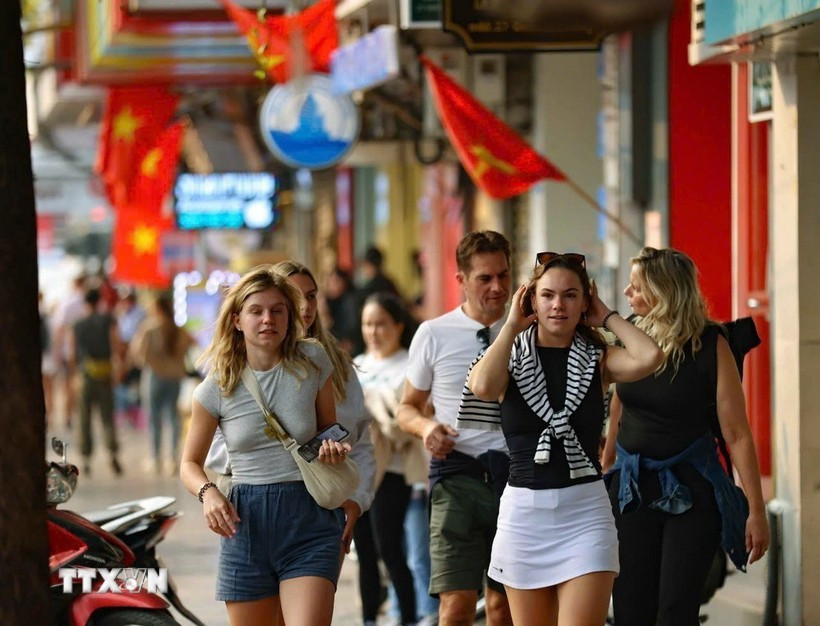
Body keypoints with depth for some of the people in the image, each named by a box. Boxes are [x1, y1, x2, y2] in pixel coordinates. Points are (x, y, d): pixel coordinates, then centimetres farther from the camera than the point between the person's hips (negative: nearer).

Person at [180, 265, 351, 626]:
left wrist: (333, 447, -7)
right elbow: (190, 463, 10)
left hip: (308, 519, -1)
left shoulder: (312, 362, 1)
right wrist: (208, 493, -12)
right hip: (245, 520, 1)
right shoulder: (217, 386, 0)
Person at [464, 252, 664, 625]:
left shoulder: (597, 360, 4)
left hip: (586, 513, -1)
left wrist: (608, 318, -2)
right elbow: (482, 386, -19)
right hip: (524, 513, 1)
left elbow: (649, 357, -17)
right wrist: (511, 326, -6)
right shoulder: (512, 358, 5)